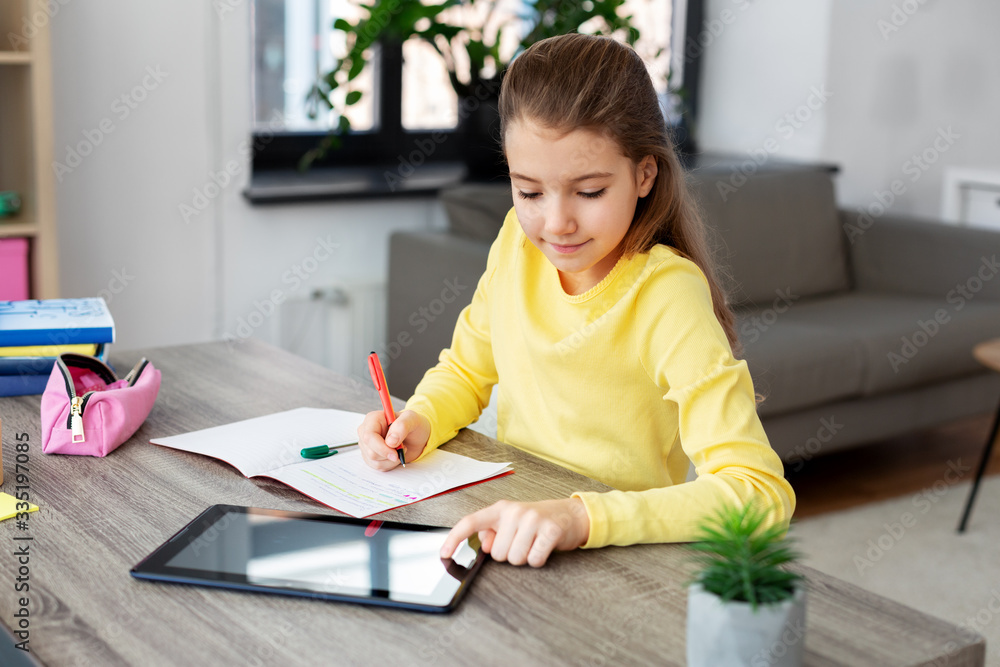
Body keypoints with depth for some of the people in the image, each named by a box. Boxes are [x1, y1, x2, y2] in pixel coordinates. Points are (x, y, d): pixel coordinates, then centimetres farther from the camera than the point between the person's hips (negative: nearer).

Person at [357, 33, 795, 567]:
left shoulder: (666, 295, -20)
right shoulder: (518, 239, -2)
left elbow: (760, 492, -27)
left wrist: (582, 517, -38)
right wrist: (418, 423, -7)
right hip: (510, 538, 5)